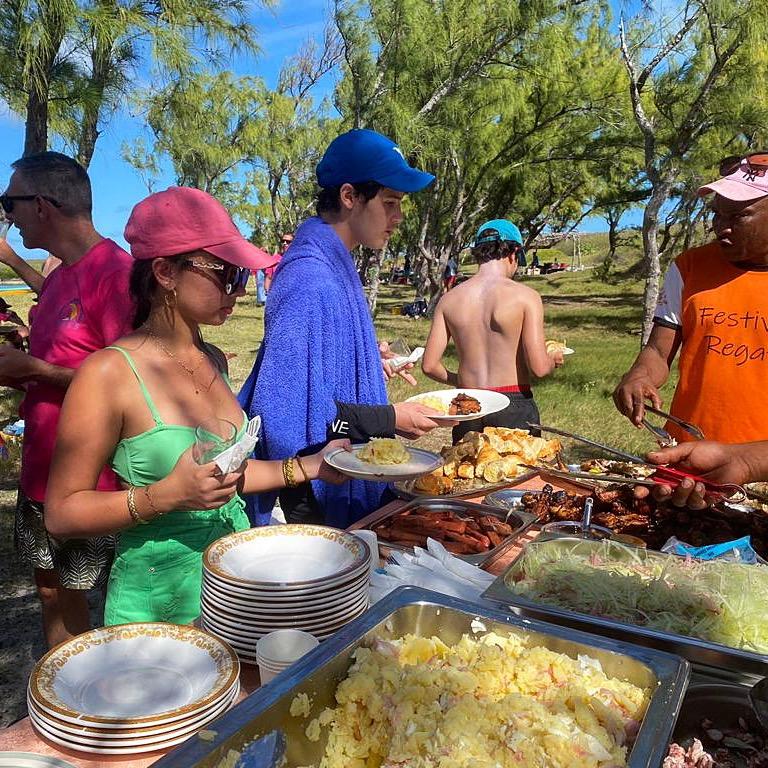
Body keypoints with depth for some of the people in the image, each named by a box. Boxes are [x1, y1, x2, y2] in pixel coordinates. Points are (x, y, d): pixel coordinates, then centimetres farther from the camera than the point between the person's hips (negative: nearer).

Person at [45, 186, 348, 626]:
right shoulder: (110, 372, -17)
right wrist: (166, 495, -25)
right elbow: (62, 513, -13)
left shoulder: (213, 360, 3)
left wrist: (308, 467, 4)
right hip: (159, 600, -6)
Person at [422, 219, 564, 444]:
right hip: (514, 405, -3)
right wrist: (553, 359, 9)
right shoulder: (526, 297, -9)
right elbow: (539, 368, -14)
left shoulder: (449, 299, 1)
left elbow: (429, 365, 0)